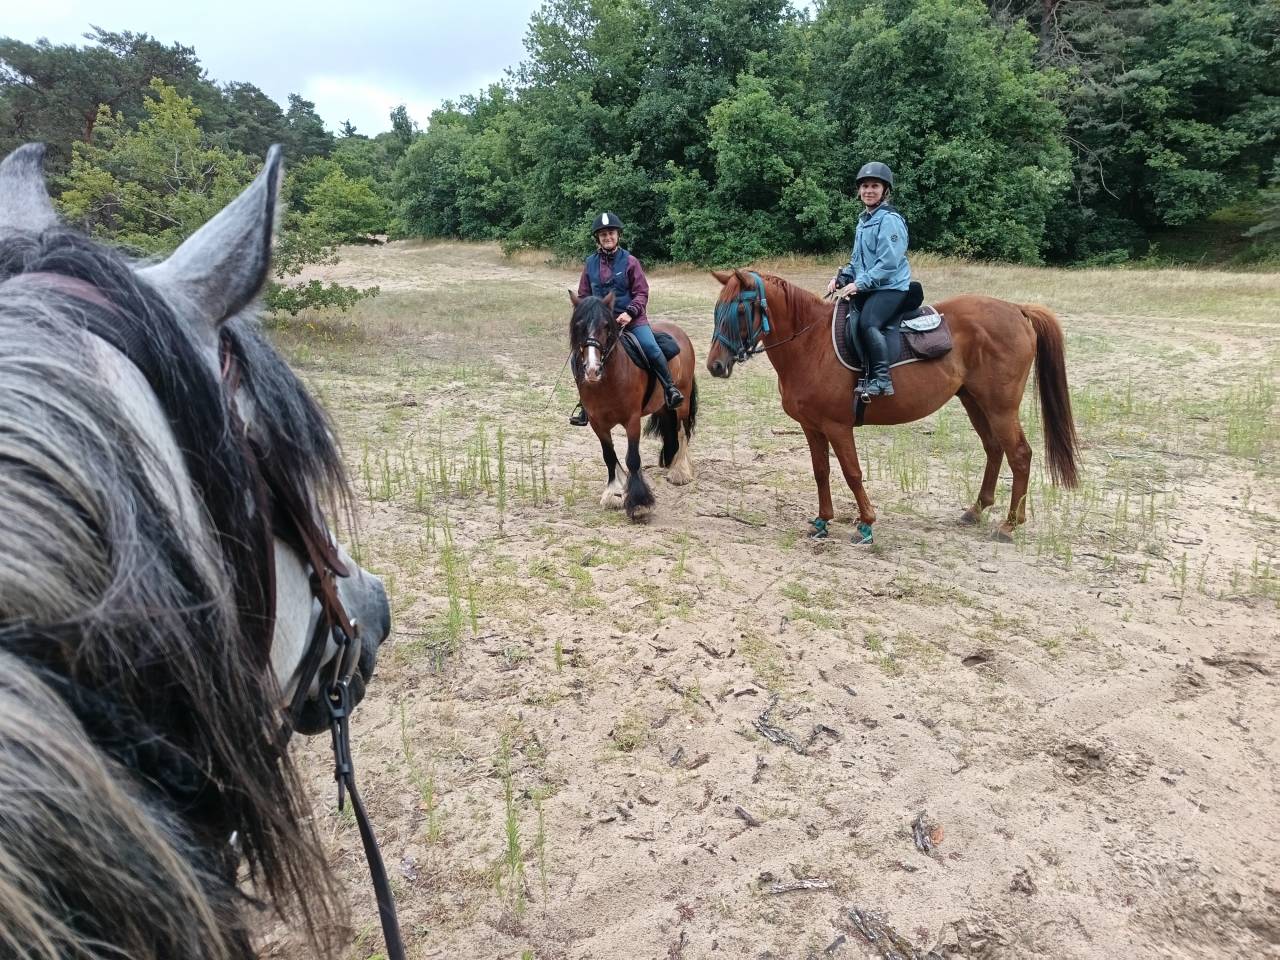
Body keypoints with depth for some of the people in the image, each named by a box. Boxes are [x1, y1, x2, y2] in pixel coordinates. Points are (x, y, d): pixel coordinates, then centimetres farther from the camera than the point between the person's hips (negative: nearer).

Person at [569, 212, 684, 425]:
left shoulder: (629, 262, 0)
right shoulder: (591, 263, 8)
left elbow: (642, 293, -1)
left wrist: (629, 313, -17)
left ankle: (670, 389, -11)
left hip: (631, 318, -3)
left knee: (650, 347, -27)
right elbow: (583, 295, 16)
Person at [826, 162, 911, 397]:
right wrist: (842, 277, 6)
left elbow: (888, 262, -18)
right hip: (866, 288, 9)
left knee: (867, 323, -29)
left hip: (890, 287, -9)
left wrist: (861, 283, -19)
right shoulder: (864, 219, 17)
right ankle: (864, 373, 5)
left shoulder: (890, 219, -10)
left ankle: (882, 380, -26)